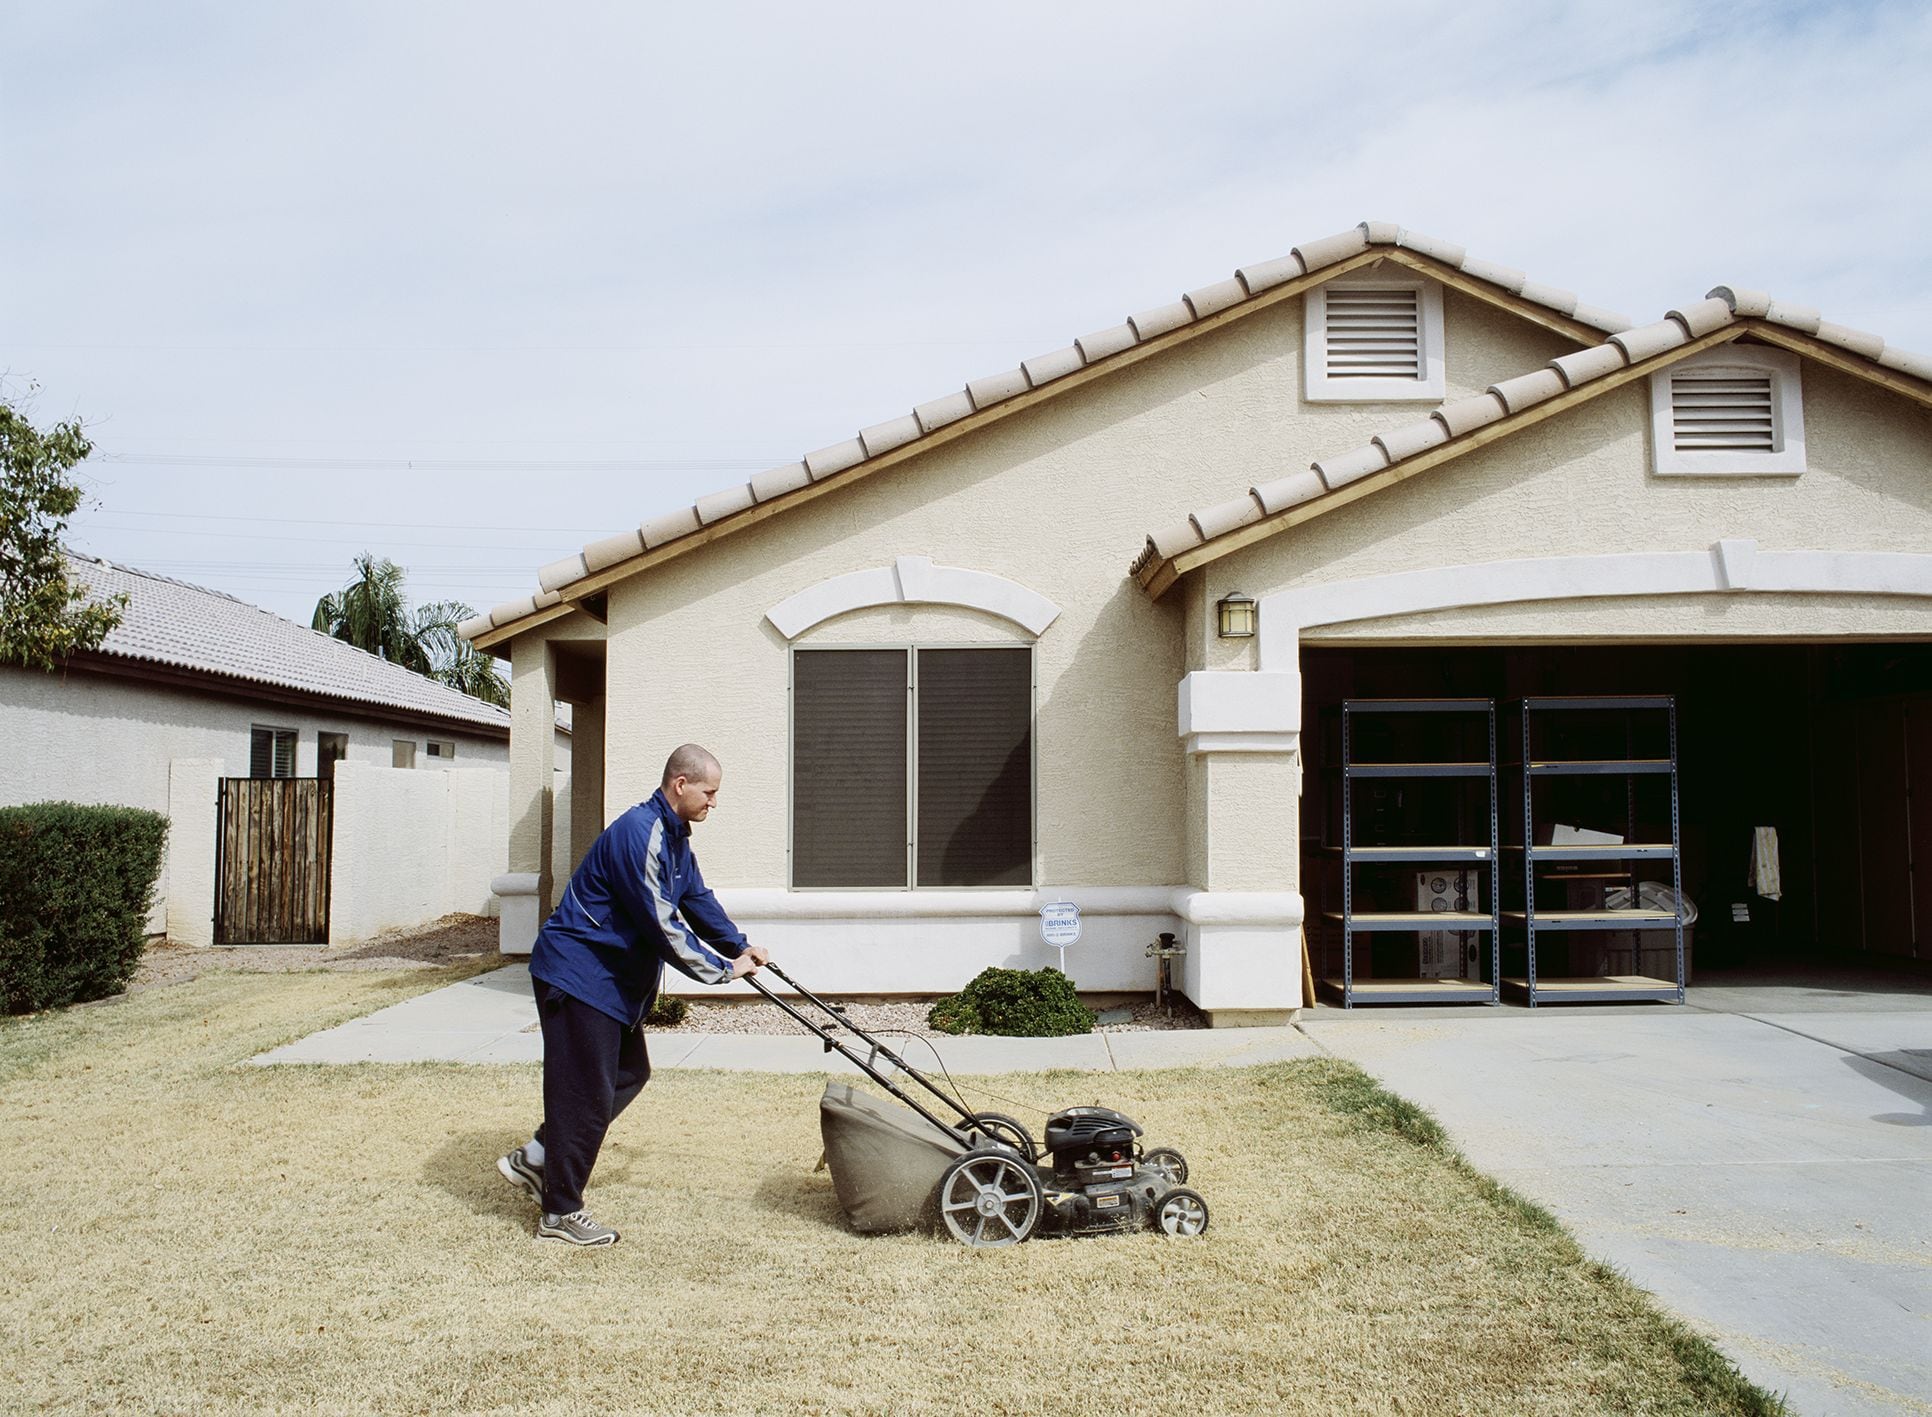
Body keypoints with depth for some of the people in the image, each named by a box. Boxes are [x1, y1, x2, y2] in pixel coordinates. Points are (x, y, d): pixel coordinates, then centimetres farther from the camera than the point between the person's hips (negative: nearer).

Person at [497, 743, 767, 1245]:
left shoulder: (673, 837, 10)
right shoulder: (639, 835, -25)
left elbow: (698, 900, 16)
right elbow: (661, 925, -27)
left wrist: (738, 946, 4)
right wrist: (721, 970, -19)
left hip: (615, 979, 11)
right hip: (577, 974, -11)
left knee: (629, 1073, 15)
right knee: (587, 1092, -4)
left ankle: (535, 1159, 25)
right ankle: (560, 1213, 10)